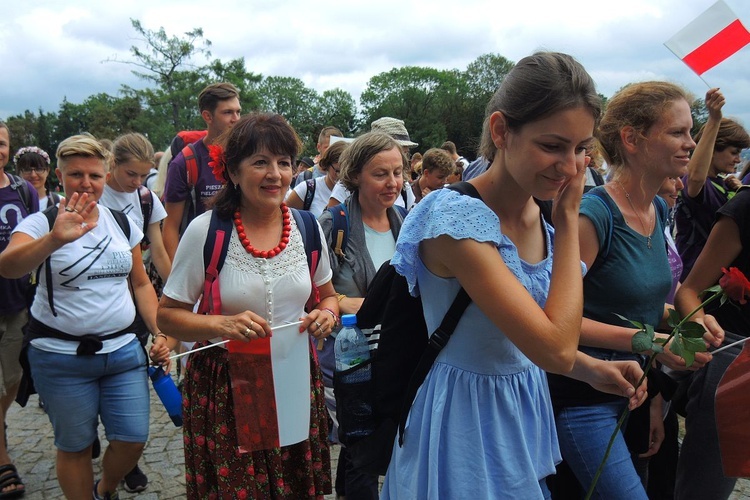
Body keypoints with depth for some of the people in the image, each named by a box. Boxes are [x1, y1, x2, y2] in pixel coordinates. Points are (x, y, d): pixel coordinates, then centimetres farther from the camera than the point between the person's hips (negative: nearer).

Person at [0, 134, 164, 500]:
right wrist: (55, 239, -45)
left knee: (132, 440, 3)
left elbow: (141, 283, 13)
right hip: (61, 356, -3)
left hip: (123, 350, 3)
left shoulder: (122, 223, 6)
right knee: (75, 446, 9)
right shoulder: (41, 223, -7)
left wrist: (159, 332, 2)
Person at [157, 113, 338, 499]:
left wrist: (326, 315, -9)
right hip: (224, 388, -3)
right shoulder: (205, 230, -11)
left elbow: (328, 296, 14)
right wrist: (221, 325, -23)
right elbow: (167, 315, -6)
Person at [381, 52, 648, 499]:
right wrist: (569, 217, -23)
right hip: (468, 419, -8)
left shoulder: (538, 216, -1)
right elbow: (556, 349, -30)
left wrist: (592, 368, -5)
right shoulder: (460, 218, -26)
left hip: (525, 412, 8)